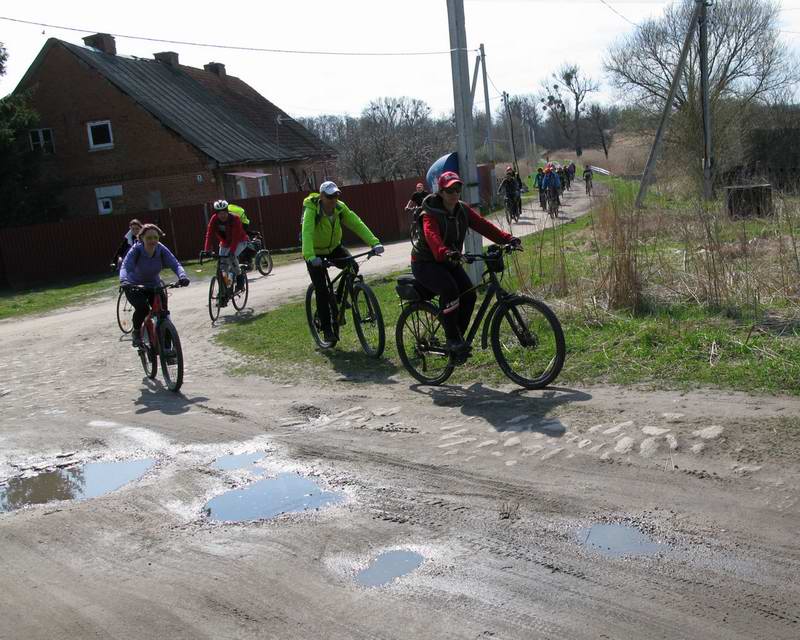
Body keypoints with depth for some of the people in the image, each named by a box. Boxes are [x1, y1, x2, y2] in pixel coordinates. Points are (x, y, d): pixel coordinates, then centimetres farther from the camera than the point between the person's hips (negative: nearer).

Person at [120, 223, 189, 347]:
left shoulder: (161, 250, -17)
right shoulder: (136, 250, -24)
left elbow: (175, 264, -28)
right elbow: (125, 266, -37)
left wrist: (182, 276, -49)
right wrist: (124, 281, -58)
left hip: (154, 286, 3)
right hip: (134, 287, -3)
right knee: (142, 308, -30)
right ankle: (136, 332, 1)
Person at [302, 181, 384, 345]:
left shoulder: (340, 208, -15)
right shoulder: (311, 210, -27)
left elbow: (358, 225, -22)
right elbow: (307, 233, -41)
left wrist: (374, 243, -35)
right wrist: (310, 256, -56)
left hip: (333, 247, 4)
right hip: (315, 252, -4)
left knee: (352, 267, -20)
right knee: (321, 290, -9)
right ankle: (327, 329, 2)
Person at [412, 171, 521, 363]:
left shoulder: (463, 210, -1)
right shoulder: (431, 213, -20)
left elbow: (483, 225, -12)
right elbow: (432, 236, -40)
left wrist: (507, 238, -27)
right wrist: (445, 253, -60)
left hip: (449, 262, 6)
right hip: (425, 262, -6)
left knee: (469, 294, -14)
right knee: (449, 289, -31)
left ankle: (458, 337, 3)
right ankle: (453, 339, -20)